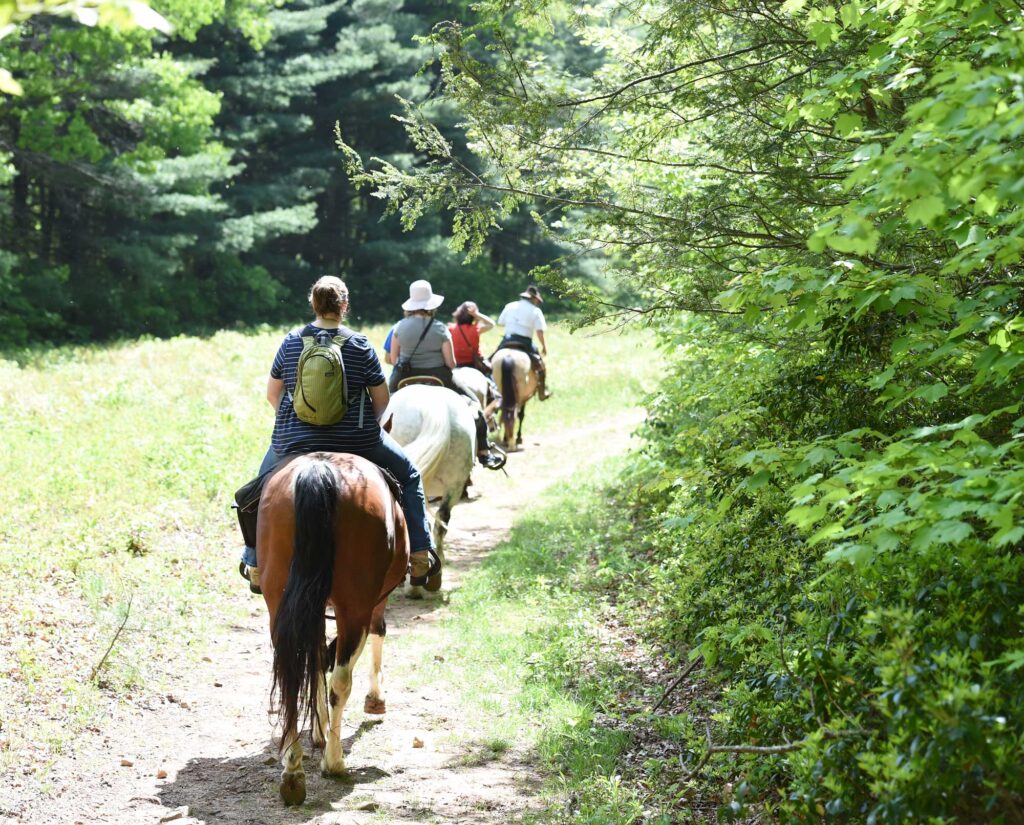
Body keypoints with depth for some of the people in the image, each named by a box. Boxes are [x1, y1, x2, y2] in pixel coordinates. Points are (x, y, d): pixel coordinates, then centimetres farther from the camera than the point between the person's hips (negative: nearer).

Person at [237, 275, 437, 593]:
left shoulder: (291, 342, -1)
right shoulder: (360, 346, -7)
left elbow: (272, 394, 8)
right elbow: (382, 399, -1)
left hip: (294, 444, 2)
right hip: (356, 441, -2)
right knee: (408, 474, 21)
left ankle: (255, 566, 31)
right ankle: (420, 557, 18)